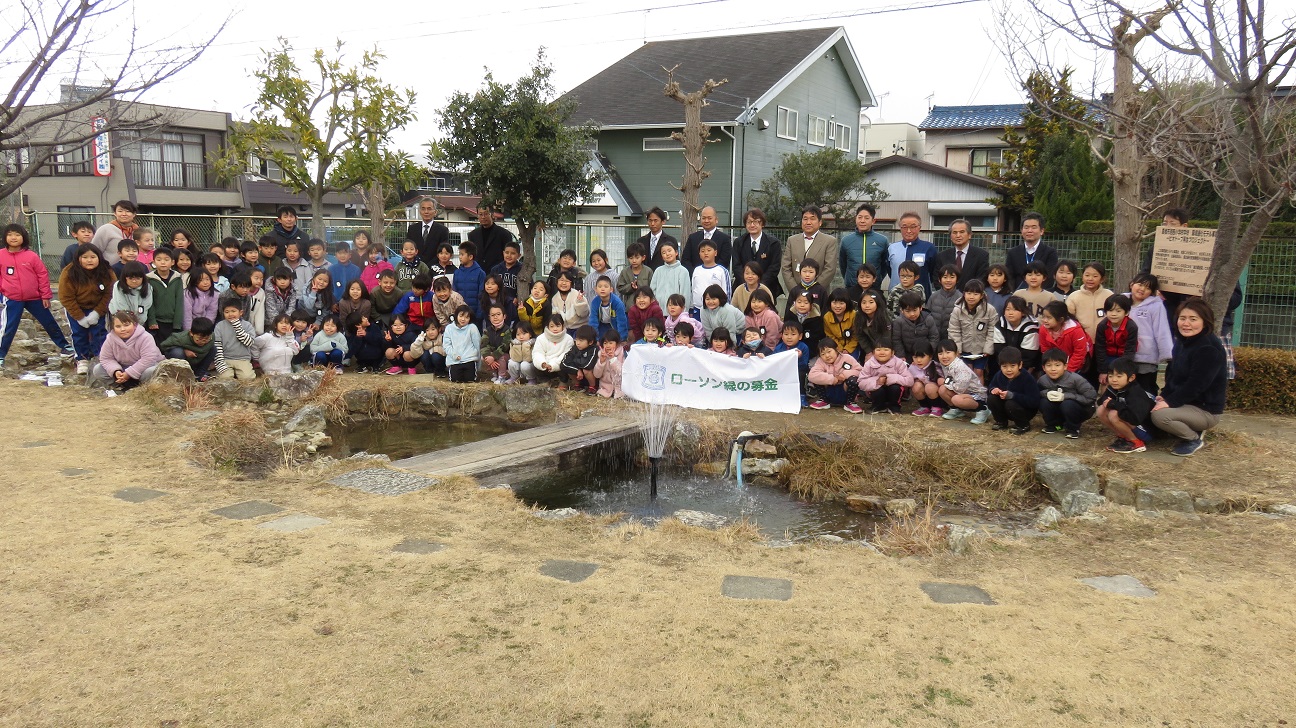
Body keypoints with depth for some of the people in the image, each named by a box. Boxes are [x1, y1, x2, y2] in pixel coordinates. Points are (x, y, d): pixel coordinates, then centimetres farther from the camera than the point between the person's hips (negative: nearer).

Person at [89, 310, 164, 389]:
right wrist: (115, 371, -24)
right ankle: (123, 386, -10)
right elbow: (106, 359, -3)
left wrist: (129, 373, -30)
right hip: (122, 369, 5)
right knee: (97, 370, -8)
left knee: (151, 372, -39)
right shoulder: (110, 340, -9)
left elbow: (148, 359, -32)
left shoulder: (145, 338, -26)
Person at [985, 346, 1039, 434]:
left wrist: (1012, 395, -38)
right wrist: (994, 389, -16)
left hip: (1027, 410, -5)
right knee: (991, 399, -18)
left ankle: (1023, 425, -7)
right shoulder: (999, 375, -10)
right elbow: (992, 385, 11)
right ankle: (1001, 422, 6)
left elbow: (1034, 402, -33)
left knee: (1011, 404, -34)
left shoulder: (1028, 379, -27)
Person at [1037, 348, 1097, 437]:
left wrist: (1065, 396, -32)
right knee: (1044, 402, -22)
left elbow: (1091, 397, -28)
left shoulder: (1076, 379, -28)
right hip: (1060, 412, 4)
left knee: (1068, 404, -34)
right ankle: (1054, 424, 4)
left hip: (1081, 410, -4)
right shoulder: (1042, 380, -16)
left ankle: (1073, 429, -8)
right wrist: (1046, 393, -26)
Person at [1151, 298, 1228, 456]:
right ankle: (1191, 430, 12)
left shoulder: (1209, 348, -22)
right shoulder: (1183, 341, 8)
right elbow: (1172, 373, 11)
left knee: (1159, 415, -29)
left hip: (1205, 409, -9)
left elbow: (1196, 385, -26)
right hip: (1185, 403, 9)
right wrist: (1164, 396, -4)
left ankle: (1194, 439, -3)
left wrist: (1170, 402, -25)